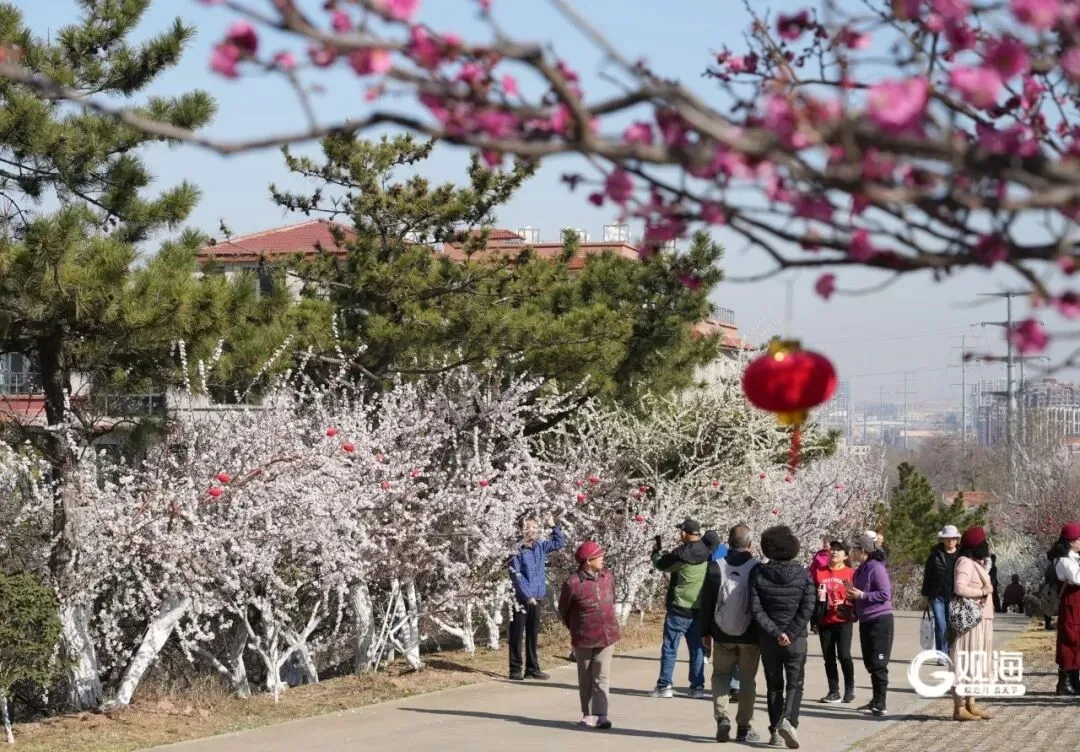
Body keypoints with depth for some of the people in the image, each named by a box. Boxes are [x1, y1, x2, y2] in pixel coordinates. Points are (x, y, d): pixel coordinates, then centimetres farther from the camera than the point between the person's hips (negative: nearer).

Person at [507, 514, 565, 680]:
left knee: (533, 634, 13)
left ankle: (532, 669, 21)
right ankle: (515, 670, 5)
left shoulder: (541, 546, 7)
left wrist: (553, 527, 6)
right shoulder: (517, 550, -12)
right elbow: (516, 576, -14)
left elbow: (559, 542, 21)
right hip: (521, 598, -6)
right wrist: (527, 595, -16)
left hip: (537, 598, 6)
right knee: (517, 635, 0)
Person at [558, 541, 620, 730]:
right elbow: (564, 611, -1)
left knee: (602, 677, -5)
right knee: (585, 679, 11)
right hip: (583, 638, -2)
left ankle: (601, 715, -9)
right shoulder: (572, 583, -15)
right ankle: (587, 714, 23)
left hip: (607, 636, 2)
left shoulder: (608, 576, -1)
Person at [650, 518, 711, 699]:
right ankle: (697, 687, 10)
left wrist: (655, 552, 19)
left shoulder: (681, 554, -16)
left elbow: (661, 564, -1)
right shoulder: (707, 554, 0)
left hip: (679, 609, -5)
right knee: (697, 649, 11)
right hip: (700, 609, 5)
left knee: (669, 648, 3)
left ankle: (664, 686, 2)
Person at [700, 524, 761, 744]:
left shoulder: (716, 567, -5)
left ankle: (722, 716, -6)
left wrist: (705, 632, 9)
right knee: (748, 679, 10)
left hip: (722, 635, 1)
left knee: (721, 675, 14)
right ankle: (743, 727, 11)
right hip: (750, 635, -1)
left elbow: (706, 602, -1)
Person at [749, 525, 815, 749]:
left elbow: (755, 608, -11)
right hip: (796, 638, -1)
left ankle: (775, 732, 10)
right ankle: (788, 720, -18)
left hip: (767, 639, 1)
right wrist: (790, 633, -12)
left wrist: (775, 632, -12)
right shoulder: (802, 574, -4)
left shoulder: (758, 573, -4)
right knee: (795, 684, 6)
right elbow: (808, 608, -11)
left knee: (774, 685, 13)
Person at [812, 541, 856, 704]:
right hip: (824, 621, 4)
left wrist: (845, 604, -19)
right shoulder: (819, 572, 7)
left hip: (843, 621, -4)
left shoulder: (850, 573, -3)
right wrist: (817, 597, -5)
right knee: (828, 657, 7)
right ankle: (834, 692, 15)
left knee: (844, 655, -10)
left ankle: (849, 689, 7)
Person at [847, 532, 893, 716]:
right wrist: (855, 611, 12)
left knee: (878, 664, -8)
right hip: (866, 621, 9)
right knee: (870, 663, 14)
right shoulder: (860, 570, 13)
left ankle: (880, 705, -6)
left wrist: (862, 595, -18)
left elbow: (885, 594, -19)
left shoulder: (876, 568, -14)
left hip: (880, 620, -9)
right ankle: (875, 701, 23)